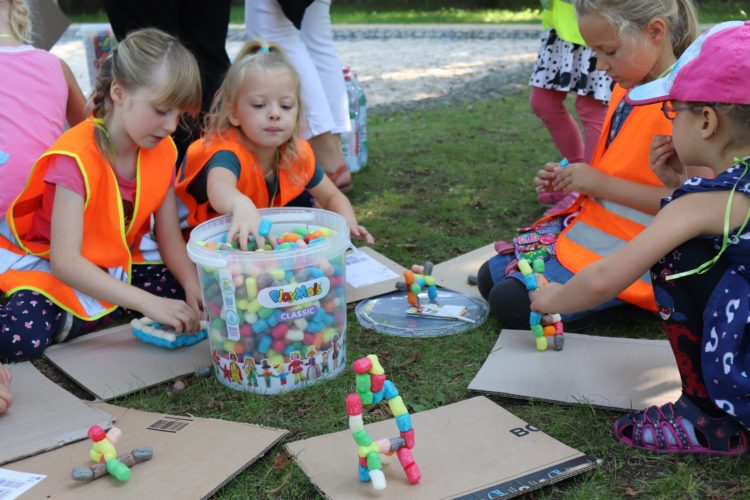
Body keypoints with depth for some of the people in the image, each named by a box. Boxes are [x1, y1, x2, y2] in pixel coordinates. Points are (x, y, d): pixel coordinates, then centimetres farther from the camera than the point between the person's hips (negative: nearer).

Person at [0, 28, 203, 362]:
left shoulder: (162, 152, -8)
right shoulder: (77, 157, -27)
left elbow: (169, 238, -6)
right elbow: (65, 260, -34)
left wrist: (194, 287, -26)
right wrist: (149, 303, -42)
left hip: (118, 265, 7)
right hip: (52, 268, -6)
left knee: (185, 294, -19)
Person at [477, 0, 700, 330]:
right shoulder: (625, 88, 10)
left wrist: (602, 184, -22)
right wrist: (569, 180, 3)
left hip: (624, 253, -10)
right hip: (586, 226, 10)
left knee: (512, 303, -19)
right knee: (490, 278, 11)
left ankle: (625, 300, -1)